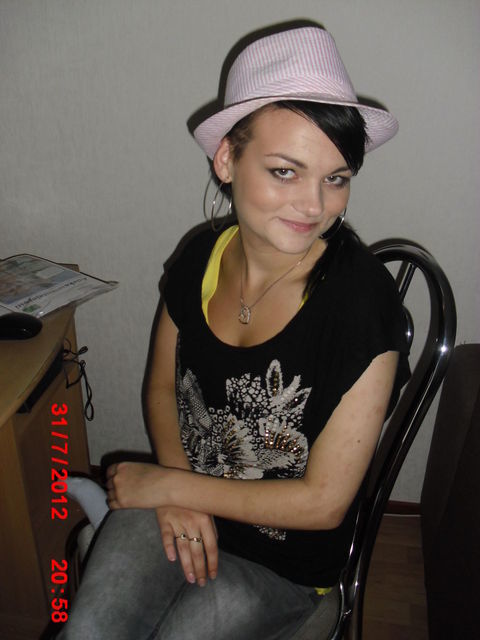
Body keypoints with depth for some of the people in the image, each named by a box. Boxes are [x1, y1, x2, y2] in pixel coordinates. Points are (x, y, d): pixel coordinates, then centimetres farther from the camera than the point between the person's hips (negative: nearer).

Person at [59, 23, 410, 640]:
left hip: (284, 559, -3)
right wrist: (175, 489, -10)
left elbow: (323, 502, -19)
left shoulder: (364, 301, -25)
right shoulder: (201, 256, -10)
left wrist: (169, 485, -13)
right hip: (177, 502, 3)